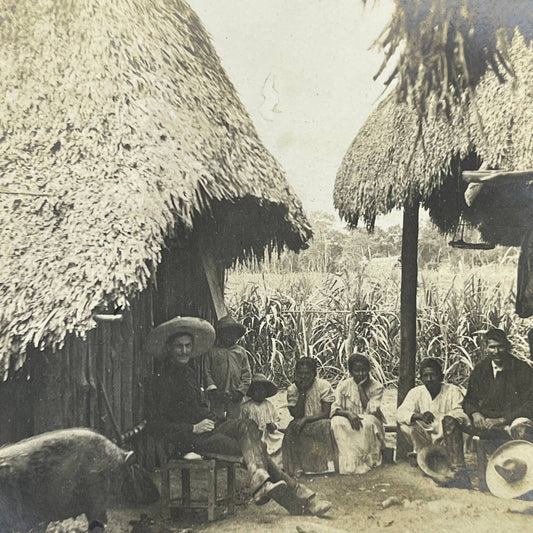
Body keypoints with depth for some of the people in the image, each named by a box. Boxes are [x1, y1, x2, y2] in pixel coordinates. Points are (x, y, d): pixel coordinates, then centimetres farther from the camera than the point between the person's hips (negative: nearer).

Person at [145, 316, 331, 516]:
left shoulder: (188, 372, 18)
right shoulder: (161, 381, -8)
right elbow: (156, 425, -12)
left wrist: (212, 419, 6)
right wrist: (193, 429, -18)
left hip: (206, 427, 7)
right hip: (189, 441, -7)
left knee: (248, 426, -23)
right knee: (253, 448, -23)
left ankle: (260, 483, -36)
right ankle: (294, 495, -30)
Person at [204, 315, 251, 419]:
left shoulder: (241, 352, 10)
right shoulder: (212, 351, 4)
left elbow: (247, 374, 8)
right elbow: (207, 372, 0)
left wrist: (240, 391, -3)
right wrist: (213, 390, -10)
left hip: (235, 398, 2)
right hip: (217, 398, -2)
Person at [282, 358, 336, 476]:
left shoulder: (323, 385, -9)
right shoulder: (292, 390, -2)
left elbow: (326, 413, -14)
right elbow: (297, 415, -11)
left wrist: (305, 419, -25)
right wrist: (301, 392, -17)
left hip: (319, 424, -2)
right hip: (302, 426, 2)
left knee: (325, 425, -34)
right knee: (291, 429, -29)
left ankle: (327, 462, -24)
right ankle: (297, 467, -24)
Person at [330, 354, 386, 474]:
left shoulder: (376, 387, -4)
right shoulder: (344, 385, 0)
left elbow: (371, 410, -16)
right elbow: (335, 408, -9)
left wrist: (361, 388, -16)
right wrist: (348, 413, -30)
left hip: (368, 422, -1)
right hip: (349, 419, 1)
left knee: (369, 422, -37)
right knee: (336, 422, -33)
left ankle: (368, 459, -21)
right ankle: (348, 462, -27)